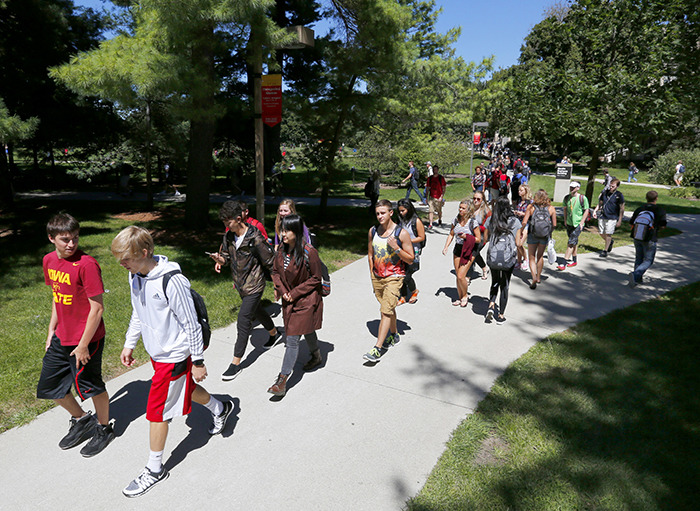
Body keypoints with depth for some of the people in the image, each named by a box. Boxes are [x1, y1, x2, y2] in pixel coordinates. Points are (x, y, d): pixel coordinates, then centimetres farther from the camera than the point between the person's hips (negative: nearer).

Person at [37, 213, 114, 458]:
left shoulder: (86, 264, -22)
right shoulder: (49, 260, 2)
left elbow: (97, 307, -20)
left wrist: (83, 345, -17)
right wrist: (52, 330, 13)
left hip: (86, 339, -8)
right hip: (61, 338, 8)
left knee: (91, 386, 9)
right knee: (48, 386, 17)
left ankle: (104, 429, 33)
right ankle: (81, 419, 40)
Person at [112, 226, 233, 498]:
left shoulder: (171, 281, -29)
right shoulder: (135, 275, -3)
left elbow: (191, 323, -22)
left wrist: (198, 361, -16)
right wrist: (129, 344, 15)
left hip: (174, 355, -8)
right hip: (156, 352, 8)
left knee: (156, 411, 3)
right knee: (185, 390, 26)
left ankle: (155, 469, 24)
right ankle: (220, 408, 53)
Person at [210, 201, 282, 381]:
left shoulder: (255, 238, -24)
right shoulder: (229, 236, -3)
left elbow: (269, 262, -17)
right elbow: (227, 255, 10)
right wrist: (219, 258, -15)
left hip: (253, 286, -8)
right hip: (240, 284, 8)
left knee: (243, 322, -7)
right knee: (257, 311, 26)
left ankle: (236, 364, 2)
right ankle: (274, 334, 53)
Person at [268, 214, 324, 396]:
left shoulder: (309, 252, -21)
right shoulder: (281, 250, -2)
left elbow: (316, 278, -14)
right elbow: (275, 271, 9)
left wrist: (295, 293, -16)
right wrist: (282, 290, -6)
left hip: (305, 301, -6)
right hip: (289, 300, 6)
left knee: (292, 339, -6)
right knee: (307, 331, 25)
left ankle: (282, 381, 1)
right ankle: (316, 357, 50)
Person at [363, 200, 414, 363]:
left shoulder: (401, 234, -11)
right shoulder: (372, 232, 2)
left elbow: (410, 259, -8)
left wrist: (397, 248, -22)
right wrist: (372, 275, 13)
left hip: (394, 277, -5)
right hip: (377, 277, 5)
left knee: (386, 311, -11)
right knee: (388, 308, 19)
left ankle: (378, 349, -9)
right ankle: (394, 336, 40)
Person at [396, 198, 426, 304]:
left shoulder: (416, 221, -10)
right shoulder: (401, 220, 7)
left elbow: (421, 237, -9)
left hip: (413, 253, -5)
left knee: (407, 276, -8)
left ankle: (414, 291, 22)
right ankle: (403, 297, 22)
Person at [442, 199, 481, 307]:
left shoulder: (473, 222, -11)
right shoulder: (456, 220, 3)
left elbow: (478, 239, -7)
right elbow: (451, 234, 13)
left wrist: (467, 237, -21)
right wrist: (446, 247, 1)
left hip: (469, 251, -5)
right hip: (457, 249, 5)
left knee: (461, 276, -12)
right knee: (458, 276, 10)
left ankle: (465, 295, 14)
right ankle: (460, 297, 26)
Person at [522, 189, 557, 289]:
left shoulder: (531, 207, -10)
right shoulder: (551, 208, -5)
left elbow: (524, 222, -15)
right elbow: (554, 224, -2)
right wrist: (550, 232, 17)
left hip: (532, 236, -2)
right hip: (545, 236, 2)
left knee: (532, 258, 8)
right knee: (540, 256, 22)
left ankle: (534, 277, -11)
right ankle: (538, 277, 35)